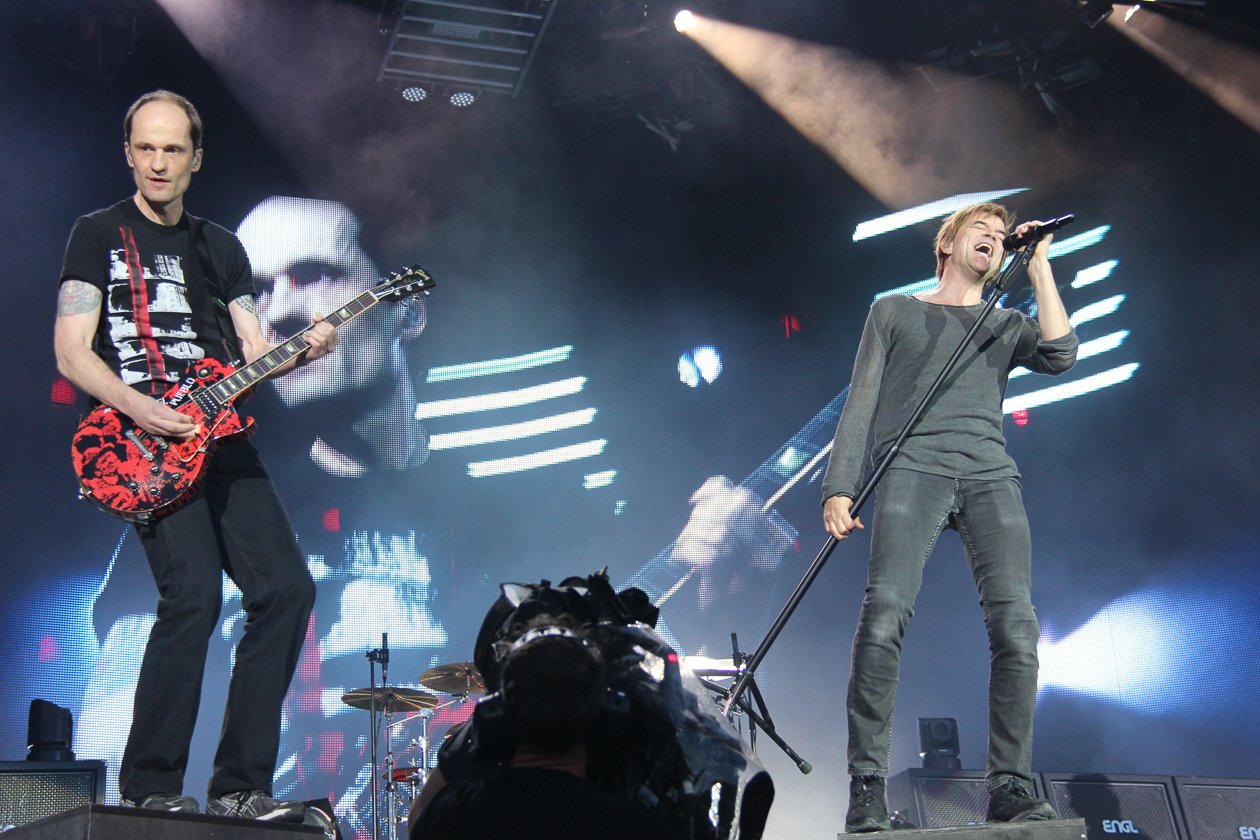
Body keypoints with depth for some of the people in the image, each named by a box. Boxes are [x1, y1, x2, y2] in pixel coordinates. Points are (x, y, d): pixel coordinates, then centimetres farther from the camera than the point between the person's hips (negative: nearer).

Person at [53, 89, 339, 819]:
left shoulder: (221, 248, 20)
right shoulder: (100, 234, 6)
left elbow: (255, 354, 15)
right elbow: (72, 353, -2)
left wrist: (304, 350, -7)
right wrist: (141, 410, -18)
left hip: (219, 438, 6)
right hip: (145, 442, -5)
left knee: (287, 588, -6)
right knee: (194, 595, -22)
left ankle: (240, 785, 3)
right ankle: (149, 787, -6)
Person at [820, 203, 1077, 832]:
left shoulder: (1008, 326, 27)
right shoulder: (894, 311, 22)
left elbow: (1060, 356, 3)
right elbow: (860, 404, 14)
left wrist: (1038, 266, 10)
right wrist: (839, 488, 1)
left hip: (991, 477, 3)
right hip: (914, 468, -2)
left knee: (1016, 626, -15)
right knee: (885, 615, -22)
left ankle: (1010, 788, -8)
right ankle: (867, 787, -18)